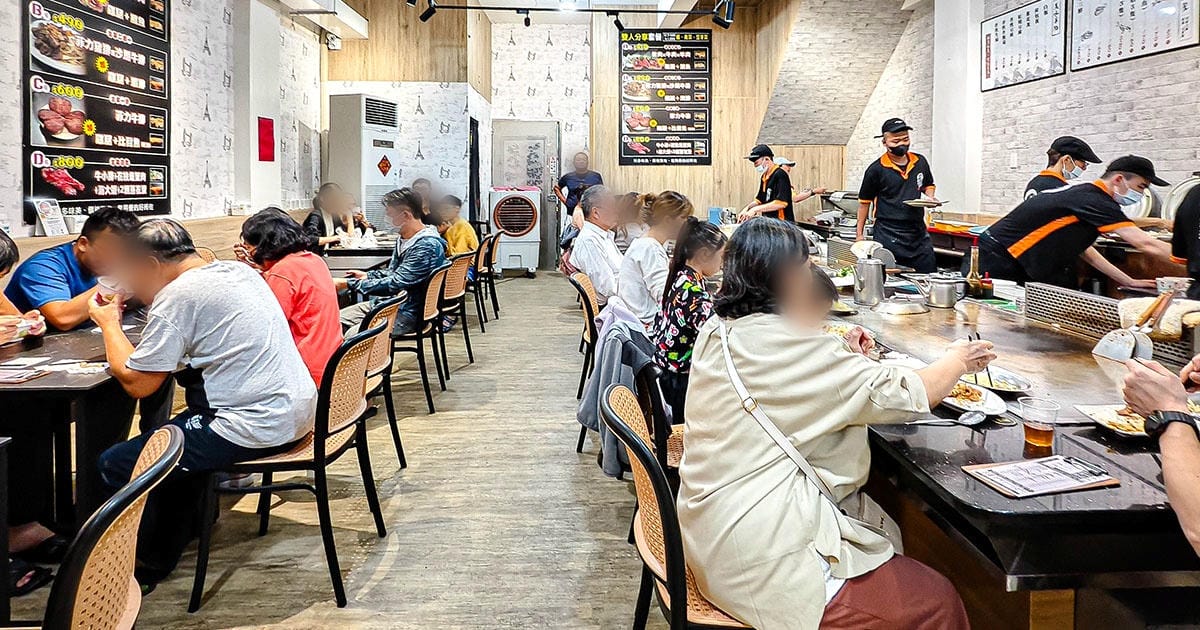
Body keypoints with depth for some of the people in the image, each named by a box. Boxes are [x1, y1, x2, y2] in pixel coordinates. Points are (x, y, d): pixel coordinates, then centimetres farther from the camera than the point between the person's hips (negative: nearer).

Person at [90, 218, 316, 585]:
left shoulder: (178, 296, -13)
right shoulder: (240, 271, 13)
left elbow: (136, 382, -11)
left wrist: (109, 323, 5)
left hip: (258, 428, -10)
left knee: (116, 466, 1)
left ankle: (149, 564, 22)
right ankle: (164, 551, 40)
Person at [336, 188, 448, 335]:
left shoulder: (427, 245, -21)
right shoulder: (404, 239, 11)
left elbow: (395, 284, -25)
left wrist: (348, 284, -21)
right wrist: (367, 275, 9)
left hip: (407, 313, -10)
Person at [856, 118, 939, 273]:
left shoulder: (920, 162, 8)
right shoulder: (876, 169, -5)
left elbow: (928, 185, 26)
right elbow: (864, 202, 3)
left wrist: (930, 198, 2)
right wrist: (859, 234, 3)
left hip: (919, 233, 5)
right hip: (888, 237, -4)